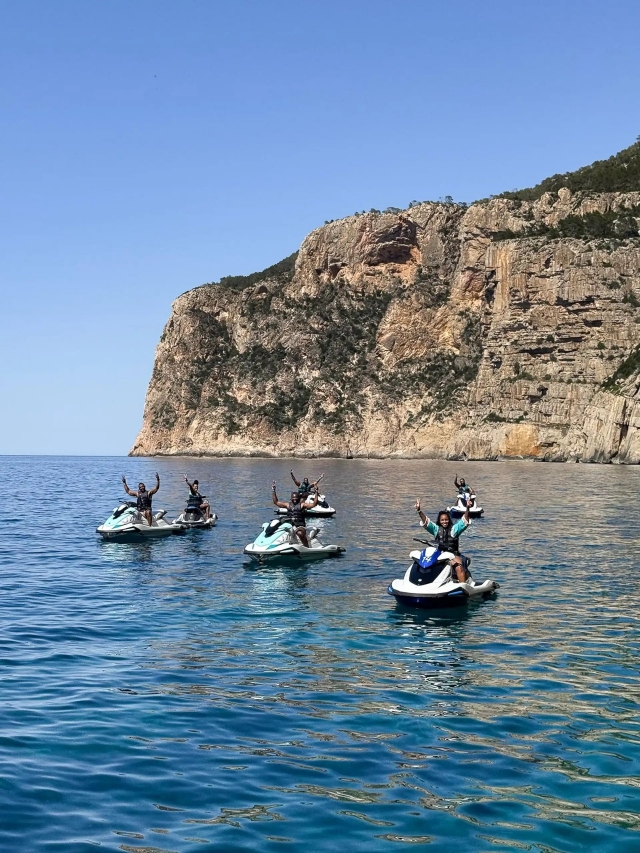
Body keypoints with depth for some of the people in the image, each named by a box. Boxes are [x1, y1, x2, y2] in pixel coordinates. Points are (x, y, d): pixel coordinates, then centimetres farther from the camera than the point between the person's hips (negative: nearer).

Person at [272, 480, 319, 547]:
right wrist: (273, 490, 15)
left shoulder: (302, 505, 5)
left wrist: (316, 492, -12)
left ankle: (307, 547, -31)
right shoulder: (288, 505, 17)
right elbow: (276, 502, 20)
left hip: (300, 526, -5)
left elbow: (314, 504, -6)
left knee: (300, 533, -37)